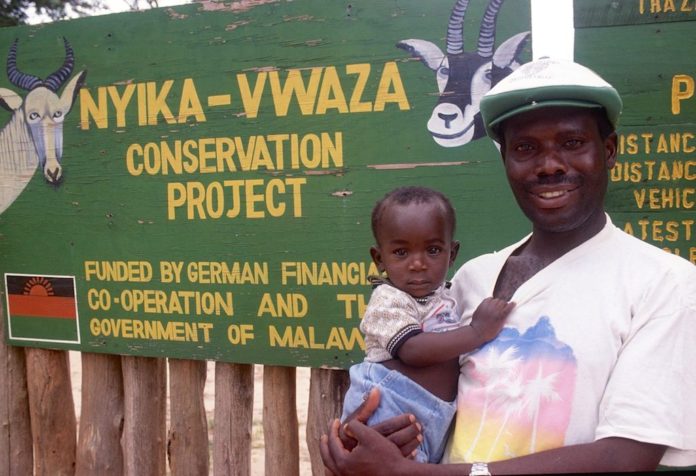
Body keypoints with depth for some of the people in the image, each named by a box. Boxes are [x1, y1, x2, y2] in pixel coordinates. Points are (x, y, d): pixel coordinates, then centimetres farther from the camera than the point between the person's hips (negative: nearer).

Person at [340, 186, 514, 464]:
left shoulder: (444, 296, 14)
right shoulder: (387, 300, -11)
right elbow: (412, 350, -25)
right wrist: (477, 332, -21)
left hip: (434, 423, 8)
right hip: (390, 413, -8)